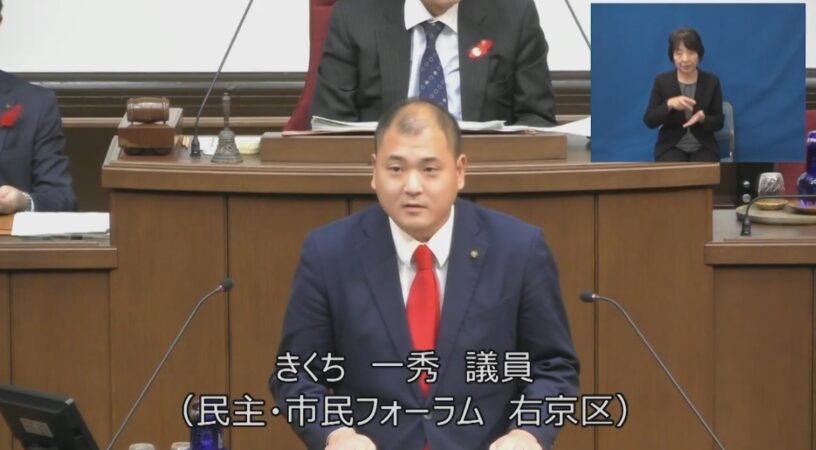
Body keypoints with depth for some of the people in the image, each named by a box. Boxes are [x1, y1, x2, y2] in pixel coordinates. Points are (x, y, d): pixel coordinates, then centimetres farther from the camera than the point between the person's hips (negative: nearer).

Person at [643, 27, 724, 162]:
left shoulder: (711, 81, 1)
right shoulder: (662, 81, -1)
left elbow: (718, 122, 3)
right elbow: (649, 121, -5)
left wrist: (703, 119, -19)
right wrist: (669, 104, -22)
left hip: (703, 147, 1)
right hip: (671, 147, -1)